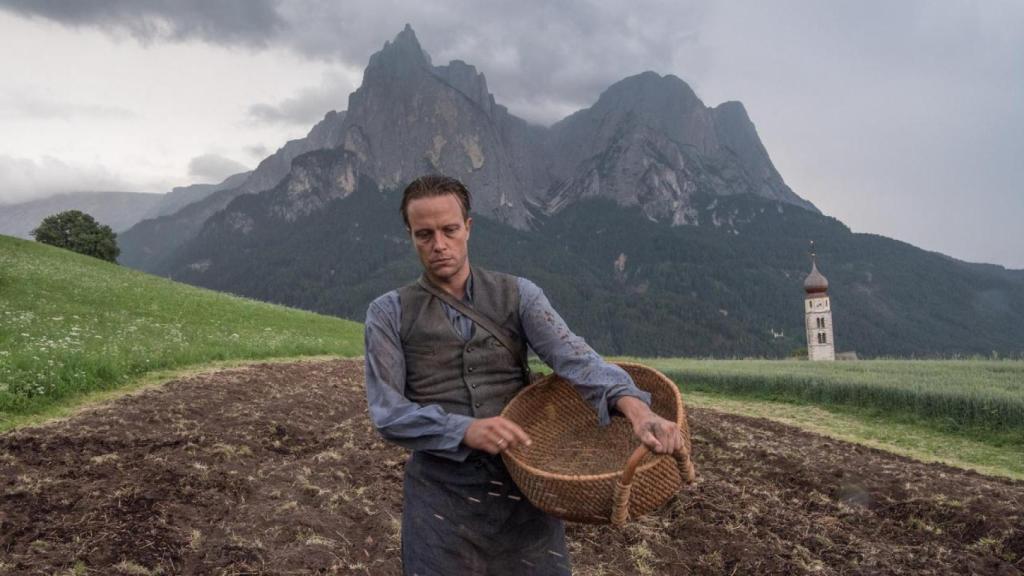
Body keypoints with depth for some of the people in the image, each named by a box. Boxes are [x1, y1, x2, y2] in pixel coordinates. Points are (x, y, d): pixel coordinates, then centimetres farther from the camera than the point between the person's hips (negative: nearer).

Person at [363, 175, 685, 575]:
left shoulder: (518, 295, 2)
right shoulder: (389, 313, 1)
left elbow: (573, 357, -13)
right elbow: (387, 412, -7)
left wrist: (636, 408, -31)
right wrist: (466, 430, -23)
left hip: (525, 486, 1)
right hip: (443, 494, -1)